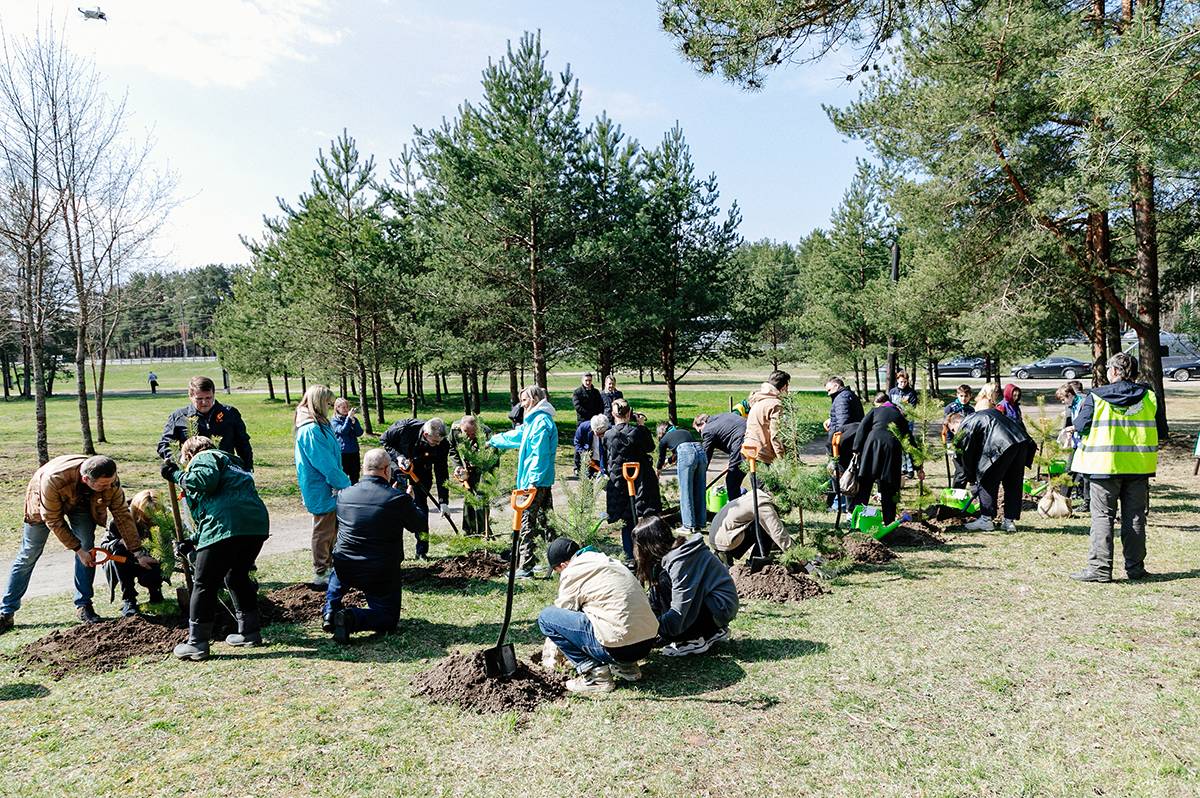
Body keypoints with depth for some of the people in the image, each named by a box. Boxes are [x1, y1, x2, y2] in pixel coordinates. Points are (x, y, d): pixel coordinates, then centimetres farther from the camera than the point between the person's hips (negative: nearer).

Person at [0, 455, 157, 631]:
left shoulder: (110, 482, -35)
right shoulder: (53, 479, -44)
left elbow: (123, 516, -22)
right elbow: (53, 520, -28)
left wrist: (139, 554, -19)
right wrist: (78, 549, -25)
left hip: (82, 503, 2)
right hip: (44, 504, -2)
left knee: (87, 548, -12)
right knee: (28, 556, 3)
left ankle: (83, 605, 0)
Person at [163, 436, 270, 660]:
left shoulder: (202, 458, 12)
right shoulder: (229, 462, 36)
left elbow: (205, 480, -14)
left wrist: (176, 475, 2)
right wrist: (193, 542, 39)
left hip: (226, 527, -8)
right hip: (257, 525, 8)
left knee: (204, 583, 5)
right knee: (237, 576, 25)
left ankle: (197, 643, 10)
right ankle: (249, 631, 29)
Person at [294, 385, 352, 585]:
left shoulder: (319, 425, 10)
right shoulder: (311, 430, -23)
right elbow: (325, 464, -24)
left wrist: (343, 482, 13)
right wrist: (346, 484, -16)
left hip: (329, 488, 10)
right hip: (322, 491, -10)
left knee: (332, 529, 21)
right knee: (323, 531, 2)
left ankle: (329, 564, 35)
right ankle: (320, 574, 13)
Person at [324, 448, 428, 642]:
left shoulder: (343, 495, -3)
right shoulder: (398, 498, -17)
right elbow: (421, 525, -4)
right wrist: (410, 502, 15)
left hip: (345, 569, 5)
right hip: (381, 574, -5)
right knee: (388, 618, 11)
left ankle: (330, 611, 21)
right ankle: (352, 618, -15)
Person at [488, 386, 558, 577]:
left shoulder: (541, 422, -16)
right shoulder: (534, 421, 17)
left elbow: (539, 455, -22)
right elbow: (515, 435, 32)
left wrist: (533, 481, -24)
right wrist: (492, 441, 43)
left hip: (536, 482, -10)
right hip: (542, 481, 10)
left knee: (527, 523, -6)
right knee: (543, 520, 15)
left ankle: (525, 568, -3)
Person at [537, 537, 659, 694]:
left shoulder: (572, 572, -2)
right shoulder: (607, 560, 21)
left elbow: (563, 612, 9)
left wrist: (553, 652, 28)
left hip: (620, 646, -8)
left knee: (546, 617, 2)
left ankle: (594, 673, 1)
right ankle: (624, 666, 20)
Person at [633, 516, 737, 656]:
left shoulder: (682, 561, -25)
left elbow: (678, 614, -29)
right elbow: (654, 604, 10)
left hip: (722, 607, -10)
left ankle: (697, 639, -7)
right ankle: (712, 631, 8)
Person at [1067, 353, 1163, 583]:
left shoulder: (1096, 397, -8)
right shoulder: (1149, 397, 2)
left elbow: (1081, 427, -9)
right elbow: (1162, 433, 6)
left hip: (1104, 465, -3)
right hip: (1139, 466, 3)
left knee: (1103, 516, 1)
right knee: (1135, 517, 12)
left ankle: (1100, 568, -1)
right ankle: (1135, 566, 16)